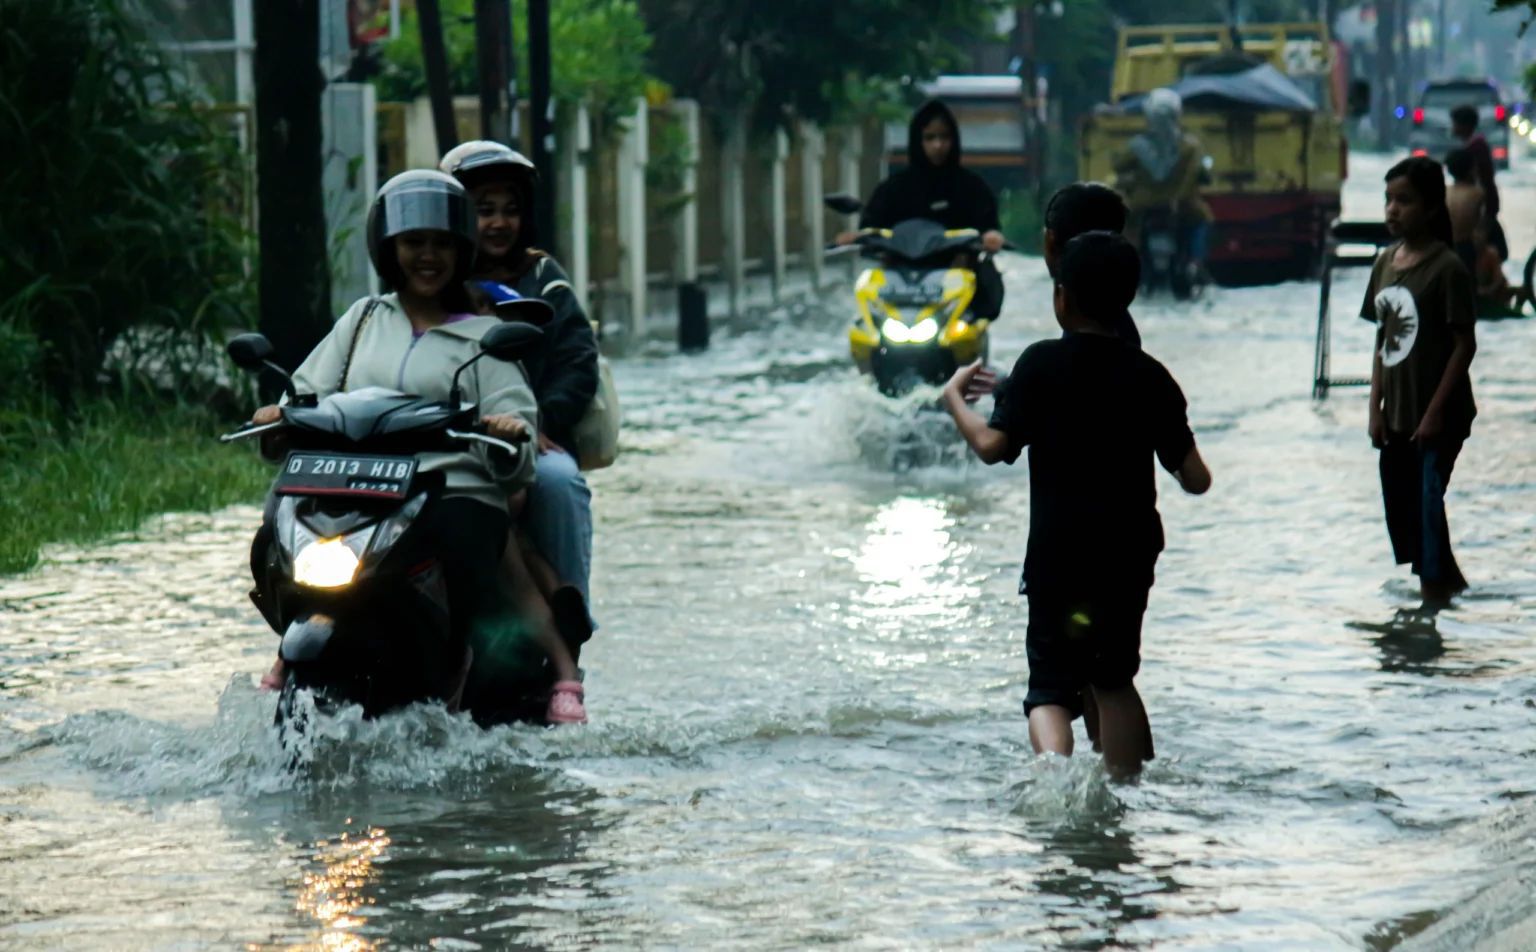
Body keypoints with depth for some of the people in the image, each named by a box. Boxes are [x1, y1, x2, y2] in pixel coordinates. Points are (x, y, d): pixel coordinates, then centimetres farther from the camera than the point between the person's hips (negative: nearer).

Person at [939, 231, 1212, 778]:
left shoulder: (1042, 364, -6)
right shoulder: (1150, 377, 3)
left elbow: (993, 445, -12)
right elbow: (1196, 479, 2)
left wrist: (954, 399, 6)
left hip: (1058, 553, -3)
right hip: (1130, 551, 3)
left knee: (1051, 684, -3)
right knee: (1114, 679, 21)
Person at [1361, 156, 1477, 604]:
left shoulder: (1446, 268, -14)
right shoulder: (1386, 262, 6)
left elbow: (1465, 345, -13)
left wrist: (1435, 412, -15)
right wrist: (1376, 408, 7)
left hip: (1436, 416, -7)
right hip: (1396, 415, 7)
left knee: (1428, 500, -5)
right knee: (1399, 503, 12)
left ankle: (1436, 585, 8)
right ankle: (1445, 578, 28)